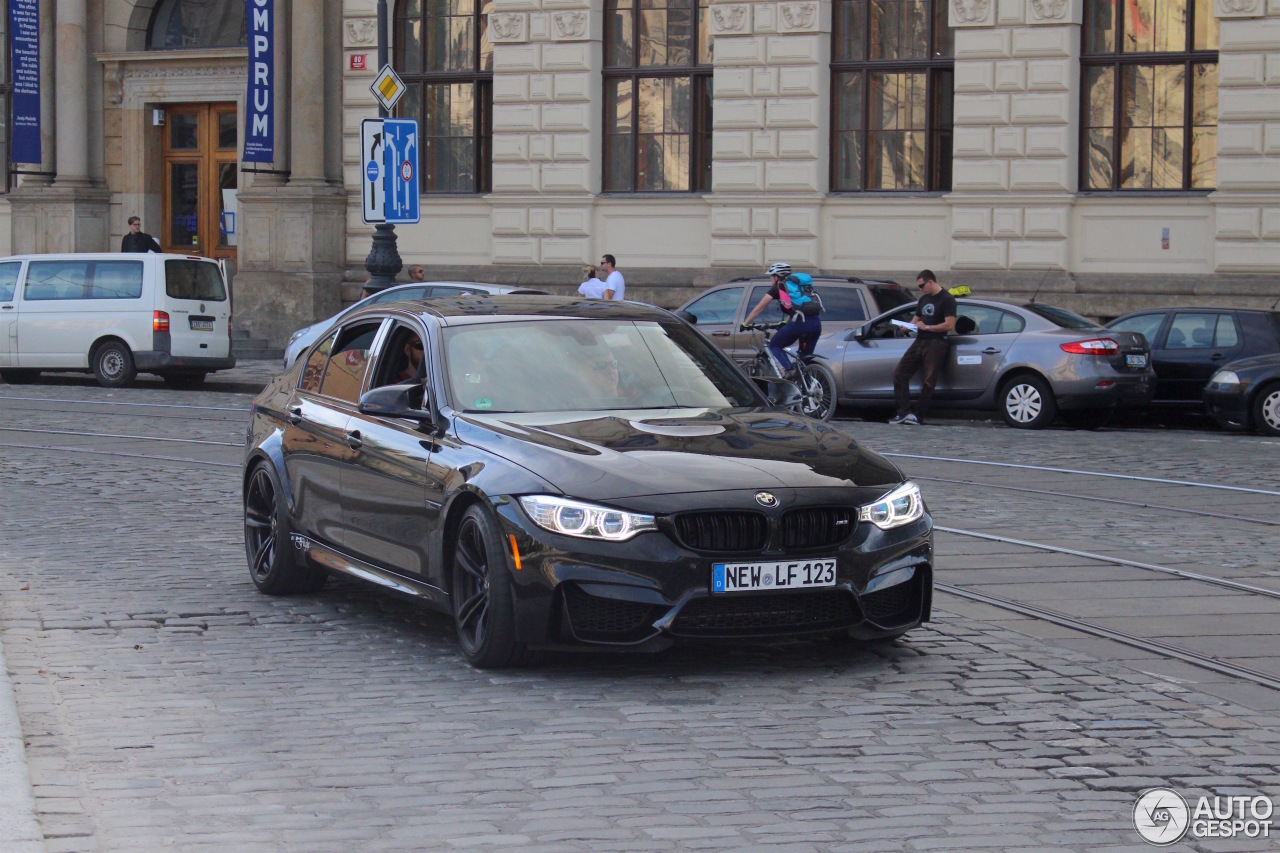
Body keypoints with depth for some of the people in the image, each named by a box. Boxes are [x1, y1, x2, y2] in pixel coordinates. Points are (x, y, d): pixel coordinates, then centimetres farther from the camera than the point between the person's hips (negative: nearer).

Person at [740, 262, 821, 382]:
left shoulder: (778, 288, 12)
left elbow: (759, 308, 17)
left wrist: (744, 324, 27)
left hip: (799, 322, -6)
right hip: (816, 323, 6)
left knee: (774, 345, 14)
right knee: (806, 357, 19)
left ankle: (789, 369, -7)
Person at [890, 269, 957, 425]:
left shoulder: (947, 300, -5)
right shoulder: (923, 299, 20)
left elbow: (949, 325, -14)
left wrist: (926, 327, -12)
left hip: (935, 344, -8)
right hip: (919, 342, 8)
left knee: (928, 382, -5)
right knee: (899, 373, -1)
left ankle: (919, 416, -1)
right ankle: (903, 412, -1)